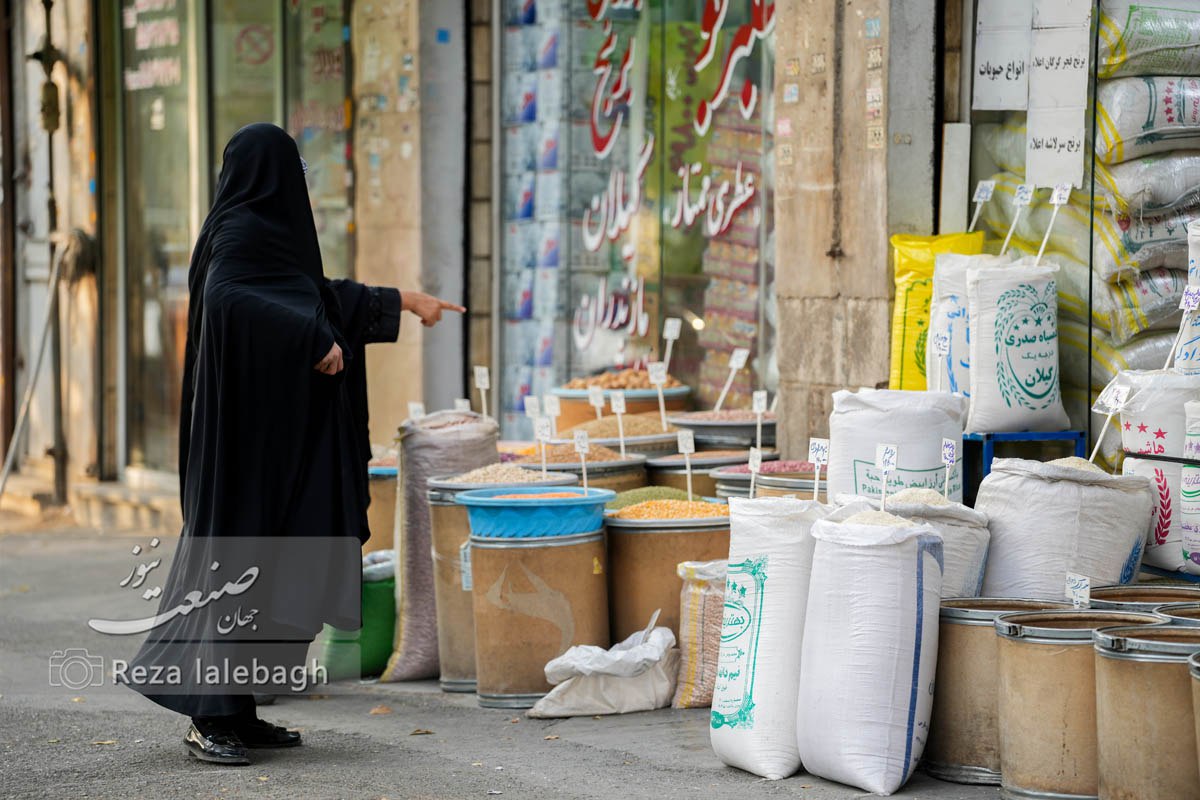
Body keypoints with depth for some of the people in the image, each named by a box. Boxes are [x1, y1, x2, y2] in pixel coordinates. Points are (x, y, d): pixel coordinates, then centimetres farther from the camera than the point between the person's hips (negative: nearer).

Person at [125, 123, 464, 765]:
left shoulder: (260, 232, 17)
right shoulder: (242, 234, -13)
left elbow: (316, 296, 29)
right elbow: (225, 297, -32)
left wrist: (400, 302, 35)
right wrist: (315, 339, -29)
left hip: (271, 430, 10)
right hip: (250, 431, -10)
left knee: (261, 564, 10)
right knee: (238, 558, -9)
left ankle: (236, 711, 14)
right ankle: (210, 718, -8)